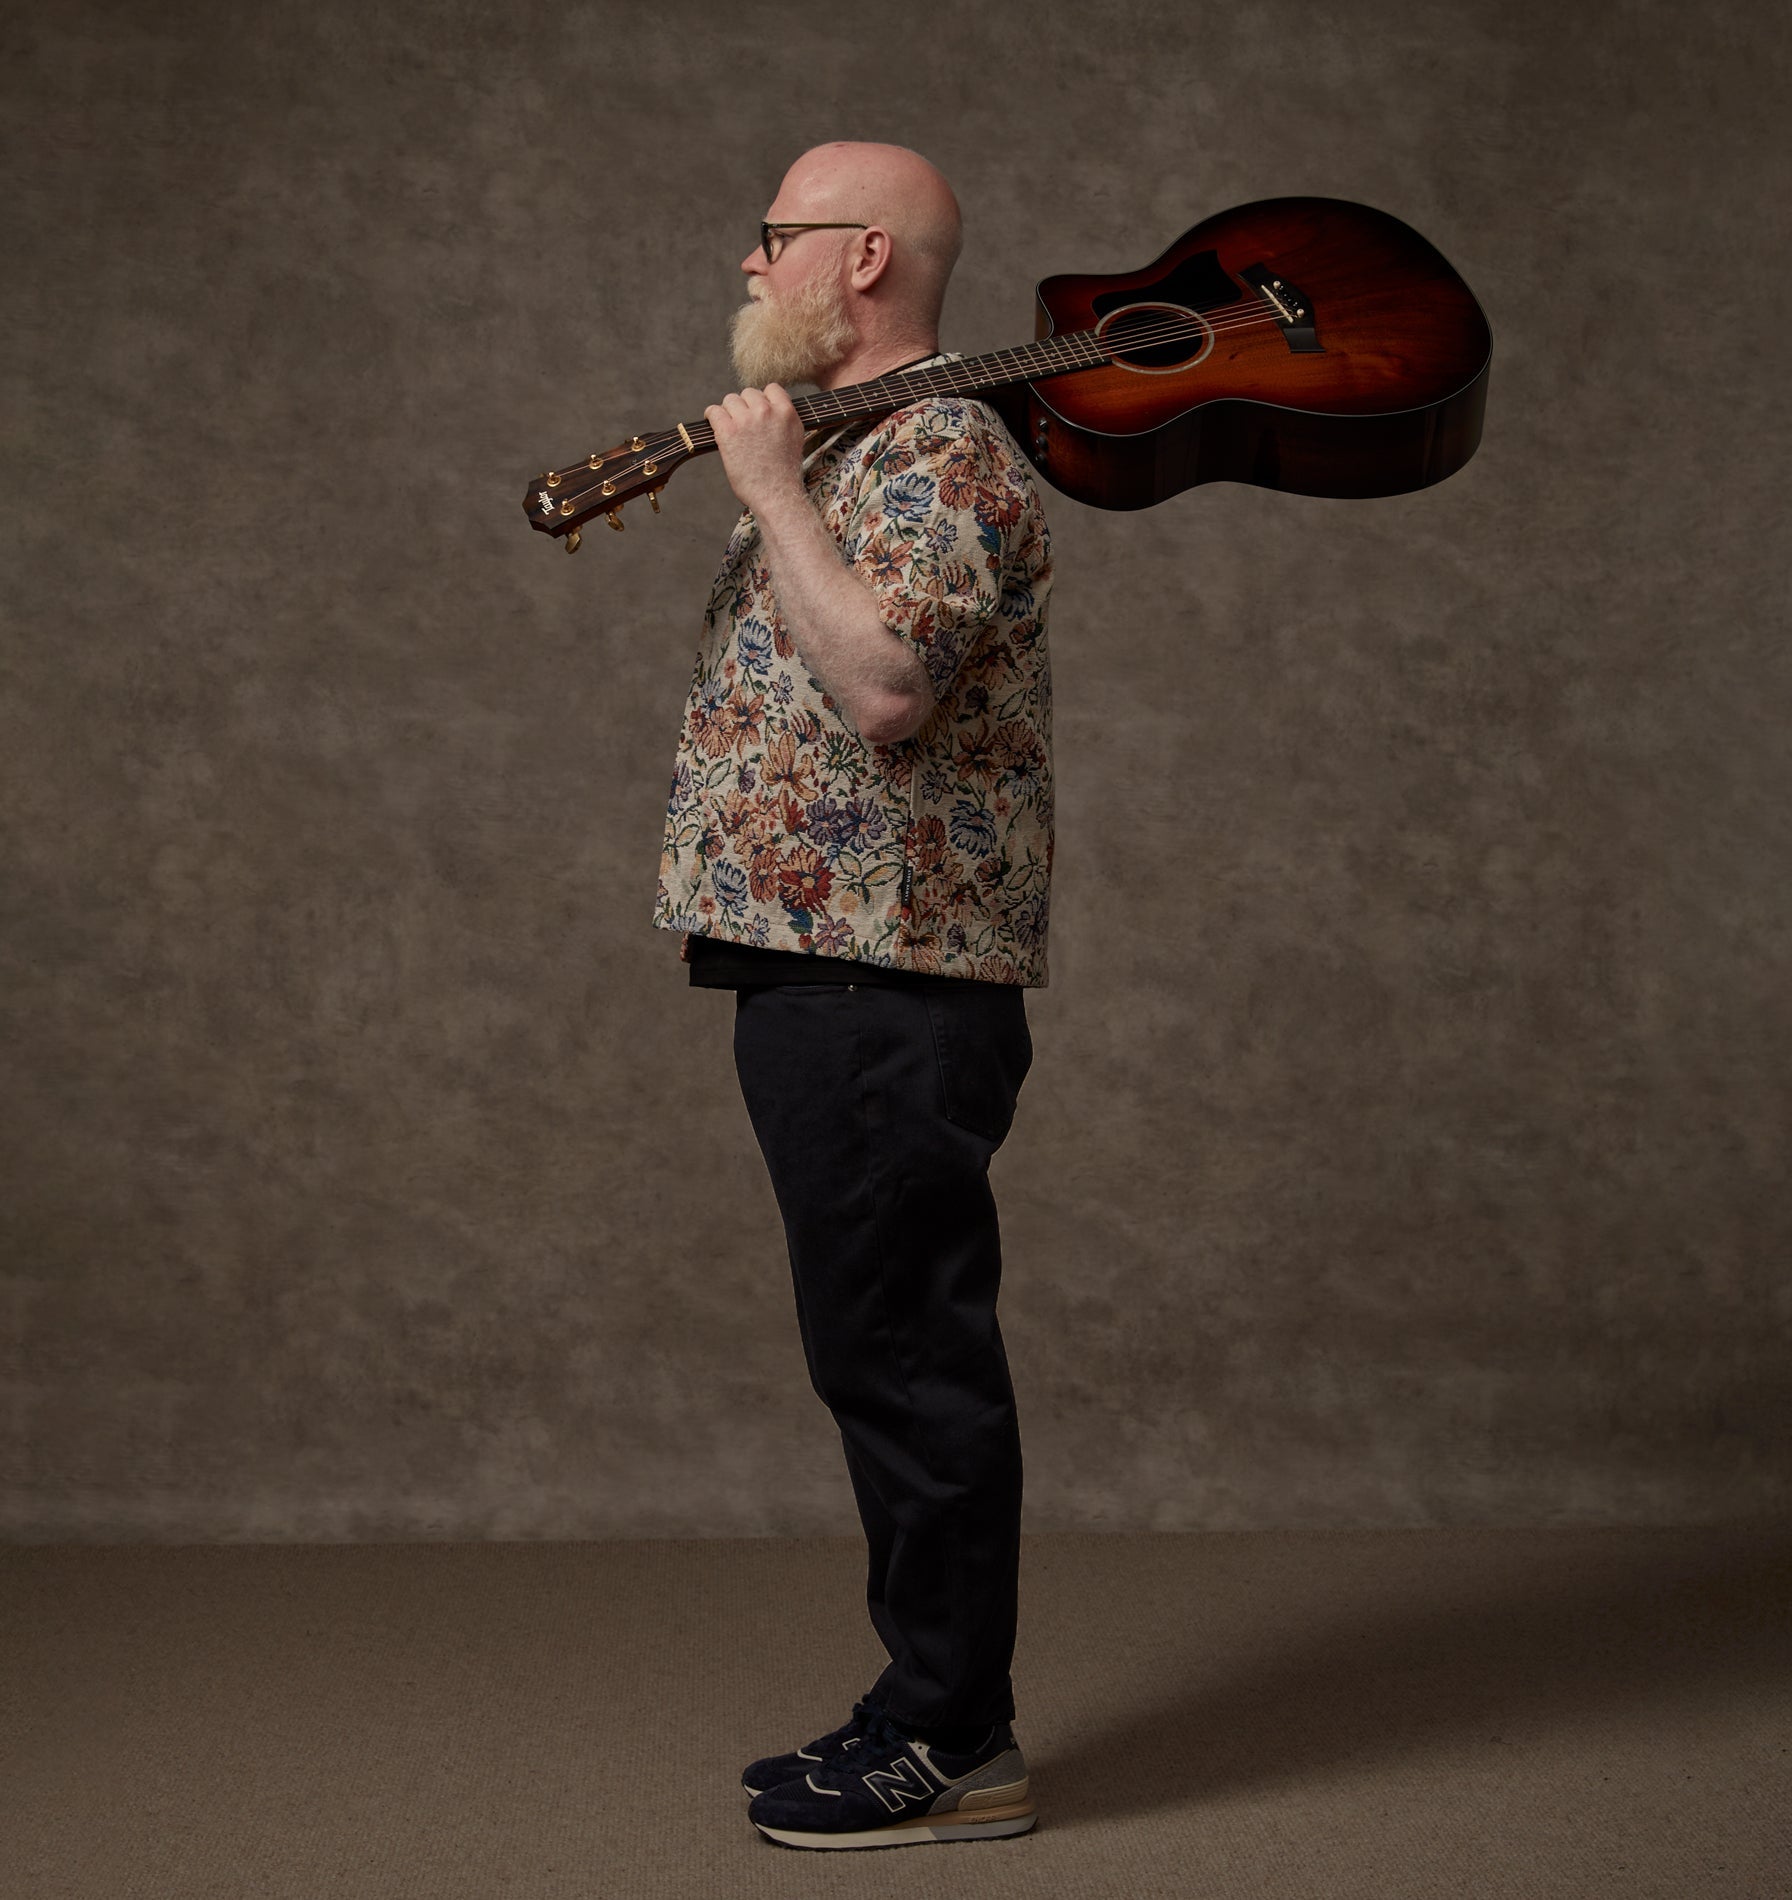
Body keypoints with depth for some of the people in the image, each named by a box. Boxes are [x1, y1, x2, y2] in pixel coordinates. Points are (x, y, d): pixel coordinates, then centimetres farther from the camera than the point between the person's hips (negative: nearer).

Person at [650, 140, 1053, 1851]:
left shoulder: (939, 452, -11)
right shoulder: (848, 451, 21)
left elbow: (882, 681, -27)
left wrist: (770, 486, -19)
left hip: (891, 988, -11)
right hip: (824, 973, 11)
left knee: (907, 1354, -5)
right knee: (884, 1355, 14)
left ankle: (957, 1746, 5)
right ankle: (931, 1703, 24)